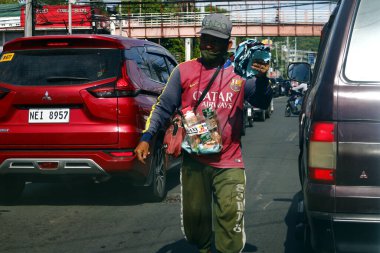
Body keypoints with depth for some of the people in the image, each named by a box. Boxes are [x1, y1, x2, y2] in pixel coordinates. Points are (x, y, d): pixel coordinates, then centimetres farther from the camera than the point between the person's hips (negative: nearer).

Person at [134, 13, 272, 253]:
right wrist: (146, 138, -5)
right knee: (194, 219, 13)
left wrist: (262, 78, -19)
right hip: (194, 162, 1)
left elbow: (262, 102, 0)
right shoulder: (184, 71, 3)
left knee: (230, 216, -11)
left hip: (229, 163, -1)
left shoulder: (239, 73, 3)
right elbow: (164, 107, 5)